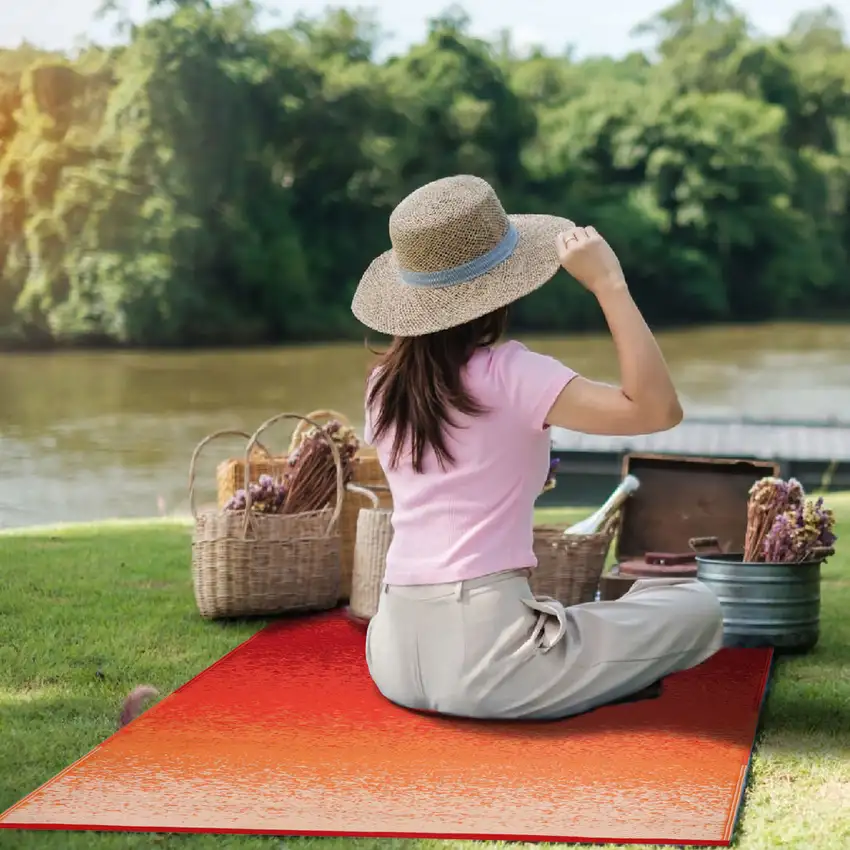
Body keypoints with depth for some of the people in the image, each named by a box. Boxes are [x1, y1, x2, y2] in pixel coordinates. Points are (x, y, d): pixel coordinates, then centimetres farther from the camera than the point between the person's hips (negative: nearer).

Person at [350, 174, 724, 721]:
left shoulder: (383, 386, 9)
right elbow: (658, 409, -18)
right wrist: (608, 283, -15)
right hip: (482, 652, -7)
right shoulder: (509, 375, -10)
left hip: (395, 660, 7)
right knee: (697, 607, 7)